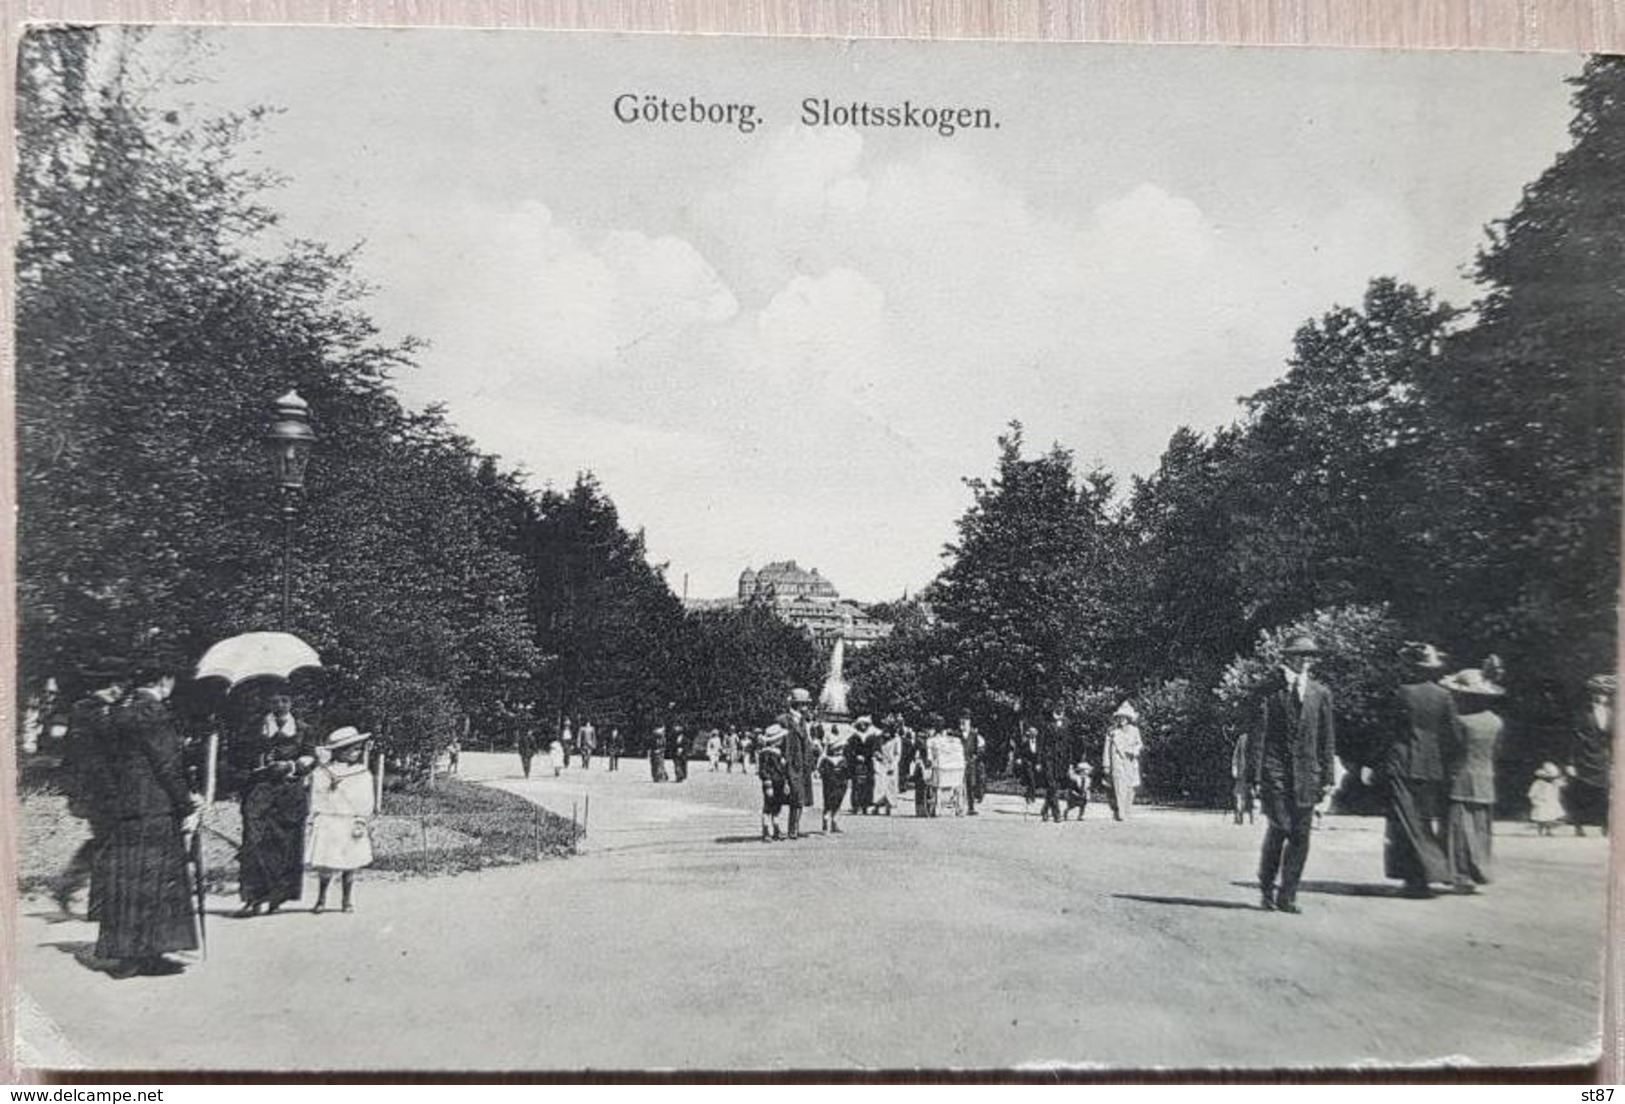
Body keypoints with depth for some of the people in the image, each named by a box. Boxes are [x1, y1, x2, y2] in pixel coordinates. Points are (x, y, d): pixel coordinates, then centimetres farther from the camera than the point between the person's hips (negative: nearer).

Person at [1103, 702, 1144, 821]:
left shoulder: (1134, 730, 9)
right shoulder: (1112, 731, 4)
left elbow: (1139, 744, 15)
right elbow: (1107, 748, 6)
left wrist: (1135, 750, -9)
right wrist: (1106, 765, 2)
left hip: (1130, 762, 3)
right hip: (1117, 762, -3)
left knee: (1130, 788, 0)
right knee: (1119, 787, -13)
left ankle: (1125, 813, 13)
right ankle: (1119, 814, -17)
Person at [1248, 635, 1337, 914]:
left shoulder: (1320, 693, 11)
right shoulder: (1269, 691, 0)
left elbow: (1327, 739, 13)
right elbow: (1257, 735, -2)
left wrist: (1327, 777, 7)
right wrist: (1254, 776, -7)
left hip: (1307, 774, 3)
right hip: (1274, 771, -3)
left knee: (1300, 835, 1)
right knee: (1278, 829, -8)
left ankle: (1287, 896, 11)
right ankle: (1266, 887, 13)